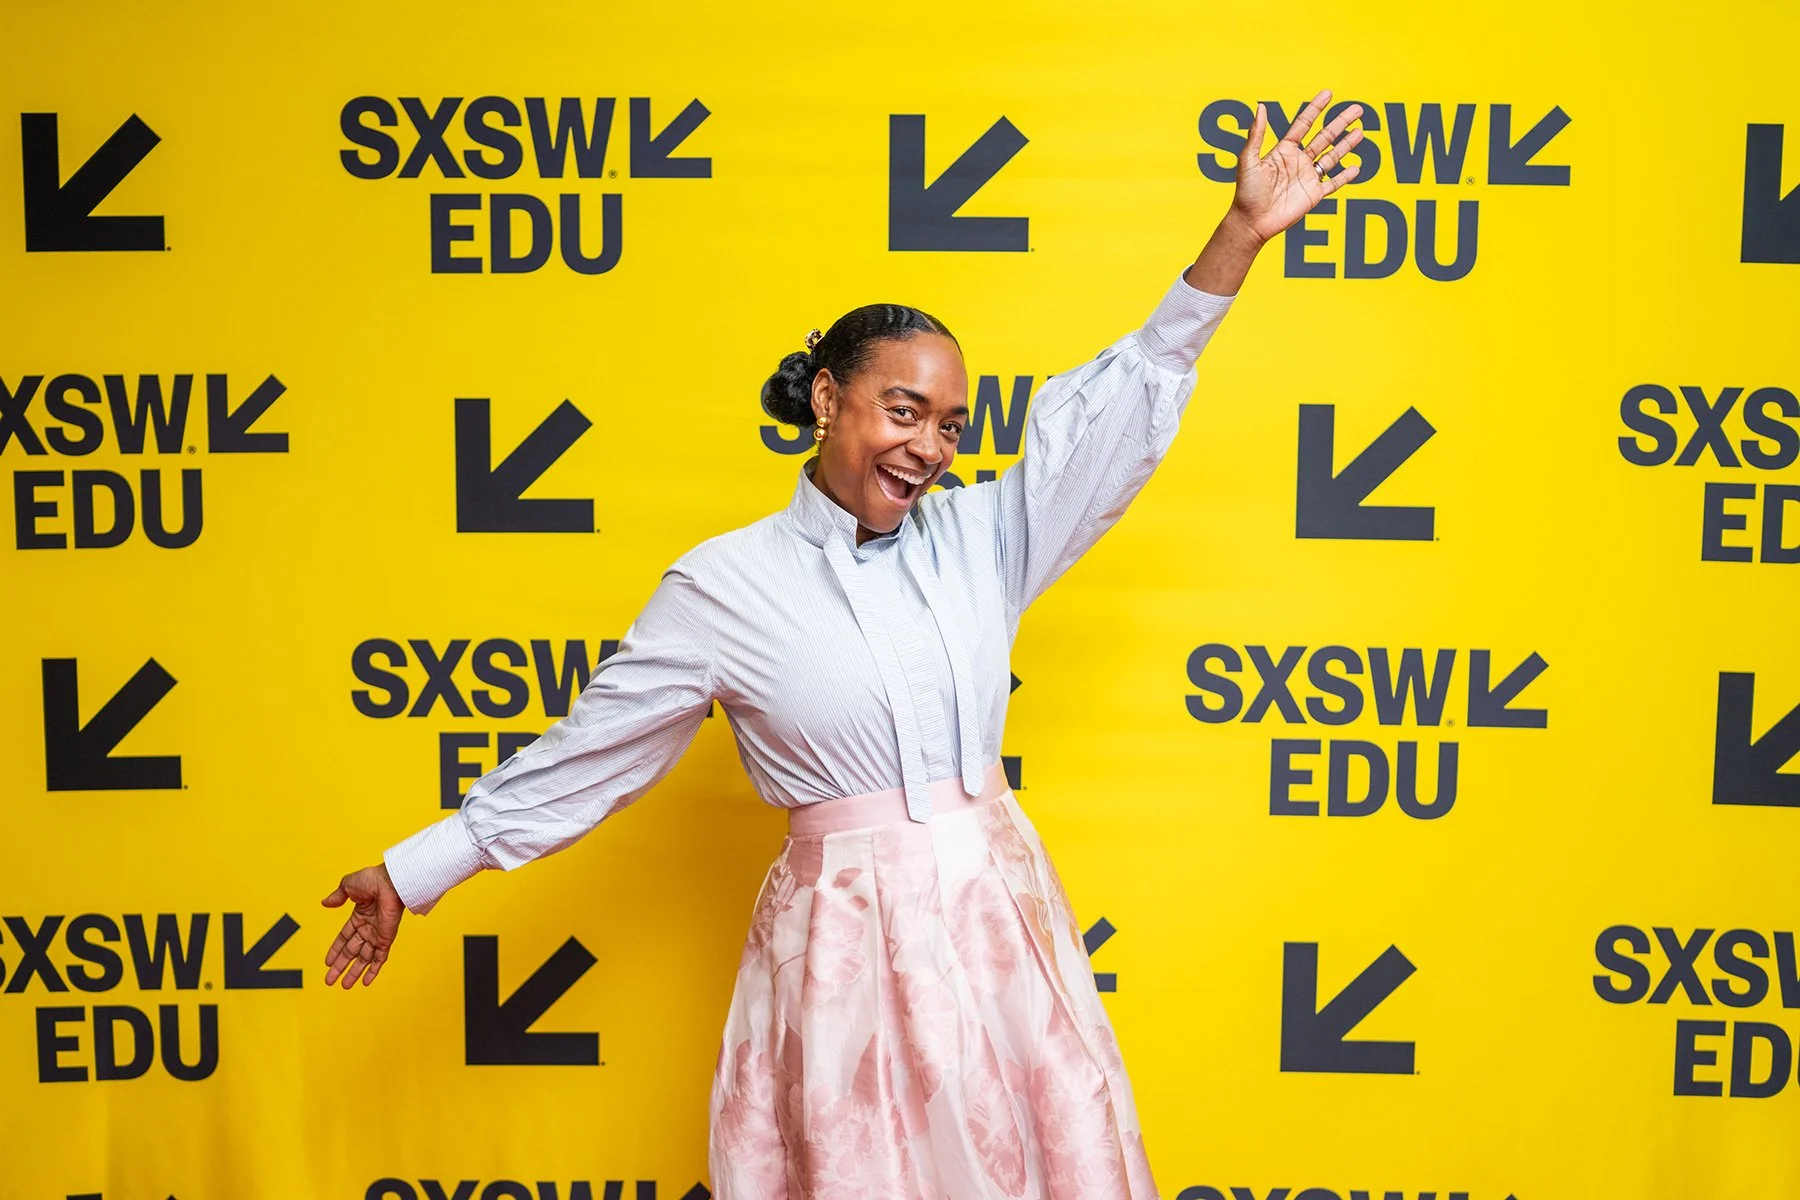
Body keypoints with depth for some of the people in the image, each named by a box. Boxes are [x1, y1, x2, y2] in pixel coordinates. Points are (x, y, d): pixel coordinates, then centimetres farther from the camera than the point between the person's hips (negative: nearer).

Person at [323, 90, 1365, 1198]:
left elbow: (1122, 412, 3)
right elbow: (584, 754, 1)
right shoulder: (725, 585, -4)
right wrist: (413, 874, 4)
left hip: (998, 915, 4)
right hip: (846, 944, -3)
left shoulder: (975, 539, 4)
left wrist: (1242, 233, -2)